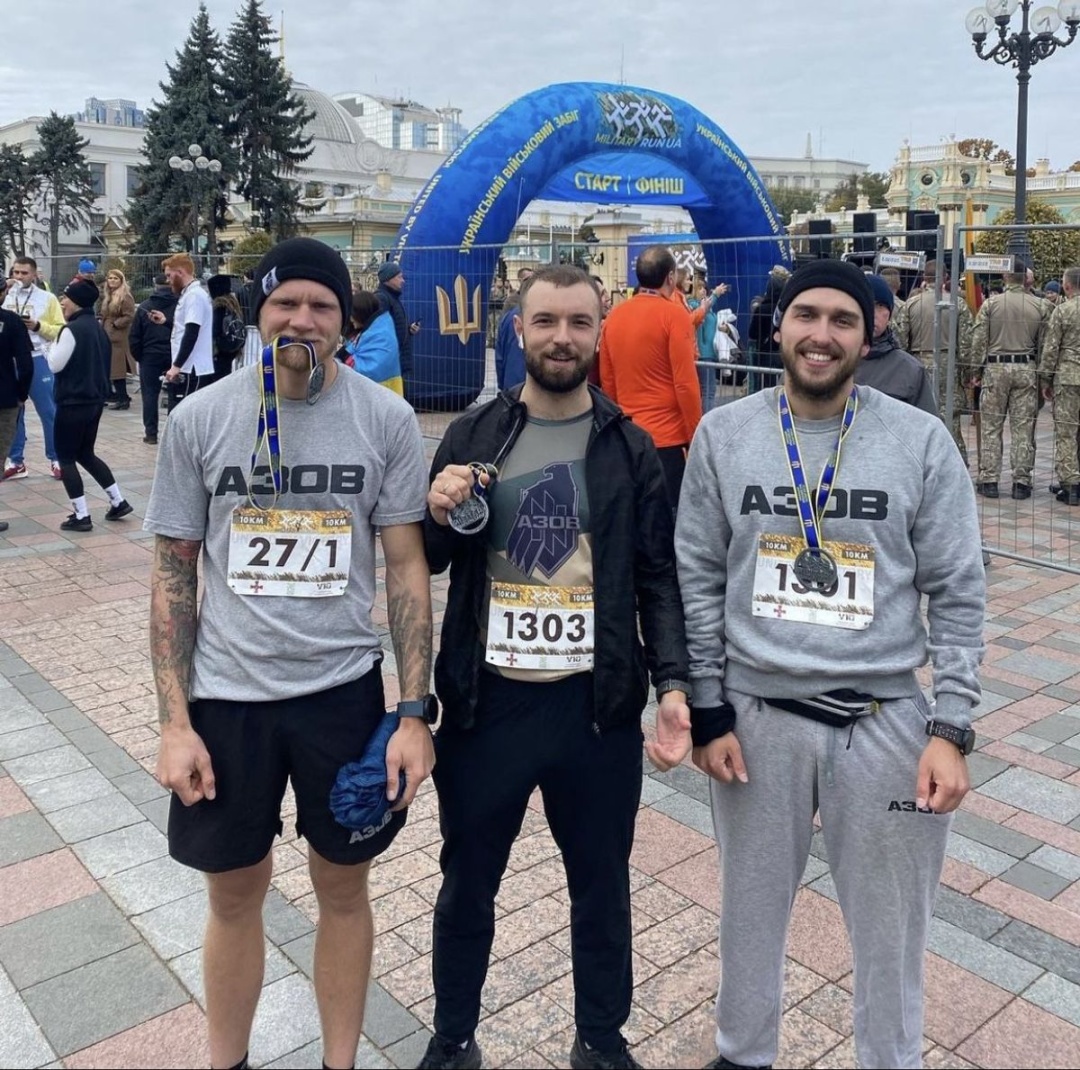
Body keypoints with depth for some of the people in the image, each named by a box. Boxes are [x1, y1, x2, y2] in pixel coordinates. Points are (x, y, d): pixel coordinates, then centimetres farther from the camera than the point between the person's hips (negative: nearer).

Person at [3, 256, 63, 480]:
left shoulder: (47, 299, 1)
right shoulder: (6, 296, 8)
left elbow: (60, 330, -1)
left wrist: (38, 326, -16)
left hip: (37, 360, -3)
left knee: (48, 411, 2)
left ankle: (56, 459, 12)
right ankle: (16, 461, 16)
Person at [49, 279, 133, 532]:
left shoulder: (72, 329, -17)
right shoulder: (98, 329, 11)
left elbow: (55, 365, -14)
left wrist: (55, 345, 2)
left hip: (73, 403, -8)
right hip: (95, 401, 8)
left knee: (66, 458, 2)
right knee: (85, 454, 20)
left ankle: (81, 516, 0)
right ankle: (118, 501, 18)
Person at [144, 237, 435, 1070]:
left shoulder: (387, 420, -6)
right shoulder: (199, 419, -4)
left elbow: (407, 567, -3)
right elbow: (173, 572, 1)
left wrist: (415, 711, -7)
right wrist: (175, 721, -4)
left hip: (344, 688, 0)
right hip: (227, 692, 1)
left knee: (343, 884, 15)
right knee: (235, 891, 16)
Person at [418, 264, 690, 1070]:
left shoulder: (630, 448, 1)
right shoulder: (472, 437, 1)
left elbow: (658, 577, 0)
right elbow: (429, 564, 7)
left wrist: (672, 680, -13)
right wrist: (438, 515, -14)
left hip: (598, 704, 0)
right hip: (487, 701, 1)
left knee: (602, 885, 17)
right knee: (466, 885, 17)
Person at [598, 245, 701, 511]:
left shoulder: (614, 316, 7)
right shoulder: (674, 314, -10)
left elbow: (607, 381, 12)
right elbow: (685, 384, -14)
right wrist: (696, 438, -6)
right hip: (668, 437, -6)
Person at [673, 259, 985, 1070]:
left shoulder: (921, 440, -5)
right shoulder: (724, 434, -2)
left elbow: (958, 594, -2)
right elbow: (697, 582, 0)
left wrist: (950, 728, -6)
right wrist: (708, 711, -2)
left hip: (885, 718, 0)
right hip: (757, 713, 1)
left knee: (890, 925, 15)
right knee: (753, 908, 18)